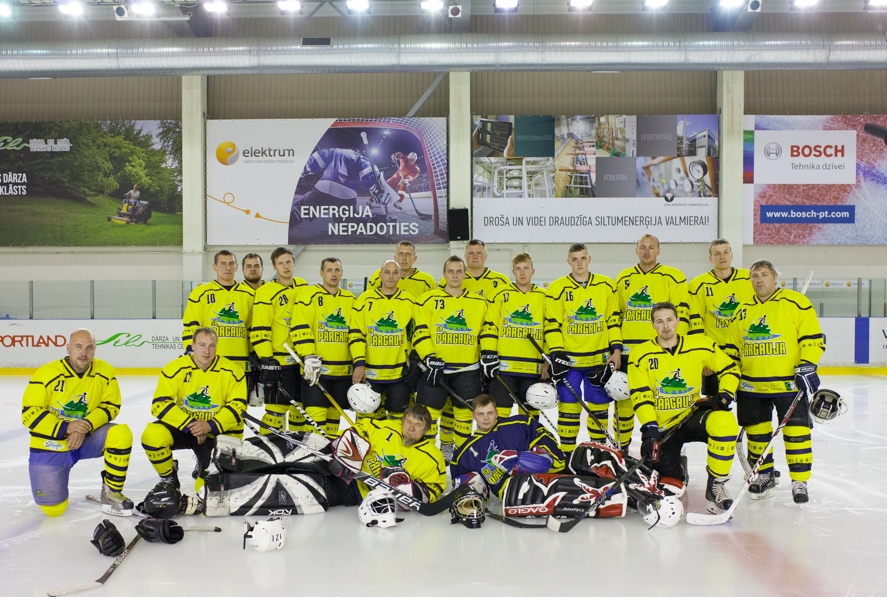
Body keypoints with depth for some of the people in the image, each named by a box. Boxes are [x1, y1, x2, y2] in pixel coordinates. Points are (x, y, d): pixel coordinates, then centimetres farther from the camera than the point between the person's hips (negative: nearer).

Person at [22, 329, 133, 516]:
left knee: (121, 434, -28)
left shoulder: (105, 371, -8)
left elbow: (110, 406, -6)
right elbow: (29, 414, -16)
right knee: (53, 508, -8)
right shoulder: (46, 373, -16)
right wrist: (66, 428, -26)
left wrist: (85, 427, -23)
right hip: (51, 446, -2)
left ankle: (111, 492, -8)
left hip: (88, 438, 2)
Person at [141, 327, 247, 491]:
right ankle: (168, 477, 1)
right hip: (182, 428, 1)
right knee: (152, 435, -30)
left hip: (216, 434, 0)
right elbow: (160, 404, -16)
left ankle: (204, 466, 27)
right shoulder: (175, 368, -12)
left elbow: (238, 407, -11)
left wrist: (210, 426, -24)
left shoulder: (232, 372, -10)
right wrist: (190, 424, -25)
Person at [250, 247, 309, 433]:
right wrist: (265, 359, -19)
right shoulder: (266, 292, -9)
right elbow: (259, 330, -13)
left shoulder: (304, 287, 10)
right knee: (277, 405, -9)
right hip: (279, 361, -6)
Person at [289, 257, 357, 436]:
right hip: (316, 368, -5)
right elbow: (300, 328, -11)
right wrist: (309, 357, -19)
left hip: (343, 370, 5)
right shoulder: (309, 294, -3)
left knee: (334, 413, 12)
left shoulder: (350, 299, 14)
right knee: (316, 413, -9)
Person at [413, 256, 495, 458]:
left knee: (465, 411, 7)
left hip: (468, 368, 2)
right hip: (436, 367, -2)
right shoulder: (428, 300, 1)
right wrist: (430, 359, -14)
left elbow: (487, 328, 9)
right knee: (428, 411, -4)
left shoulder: (479, 302, 10)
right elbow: (420, 332, -4)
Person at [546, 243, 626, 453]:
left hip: (599, 358, 2)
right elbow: (552, 324, -3)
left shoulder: (607, 286, 5)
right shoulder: (557, 288, -1)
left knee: (599, 405, 7)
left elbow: (614, 319, 8)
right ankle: (567, 452, 11)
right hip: (569, 359, -2)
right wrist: (556, 354, -11)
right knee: (568, 405, 1)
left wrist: (616, 349, 0)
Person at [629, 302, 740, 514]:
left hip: (692, 416, 1)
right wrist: (649, 428, -18)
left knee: (724, 422, -34)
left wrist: (723, 397, -7)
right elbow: (640, 396, -8)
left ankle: (716, 485, -15)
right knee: (667, 488, -12)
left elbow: (730, 370, 9)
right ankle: (676, 475, 30)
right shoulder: (641, 354, -5)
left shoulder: (701, 346, -2)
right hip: (662, 426, -1)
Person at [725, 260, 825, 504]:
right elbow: (732, 349, 17)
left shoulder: (796, 303, -4)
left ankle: (799, 482, 8)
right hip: (751, 386, 5)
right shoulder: (743, 311, 12)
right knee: (756, 431, 9)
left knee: (796, 431, -3)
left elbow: (813, 339, -7)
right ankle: (764, 476, 25)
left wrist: (807, 367, -17)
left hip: (789, 383, -4)